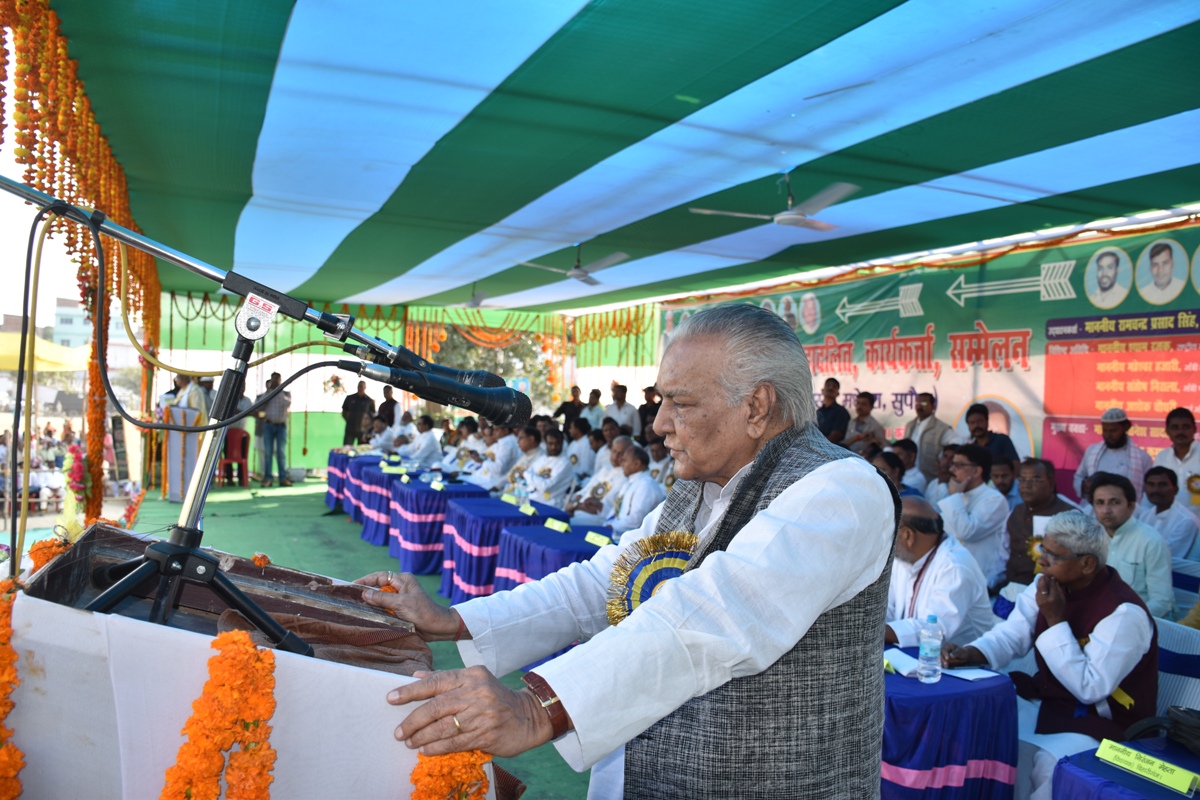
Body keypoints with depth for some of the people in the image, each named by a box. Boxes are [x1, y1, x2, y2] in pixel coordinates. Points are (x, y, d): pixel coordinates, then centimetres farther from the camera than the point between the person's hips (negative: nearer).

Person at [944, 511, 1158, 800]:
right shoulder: (1048, 584, 0)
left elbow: (1090, 688, -25)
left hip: (1103, 722, -7)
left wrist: (1056, 620, -27)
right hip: (1047, 702, 7)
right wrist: (970, 652, -22)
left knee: (1049, 763, -31)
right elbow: (1011, 635, -2)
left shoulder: (1123, 613, -23)